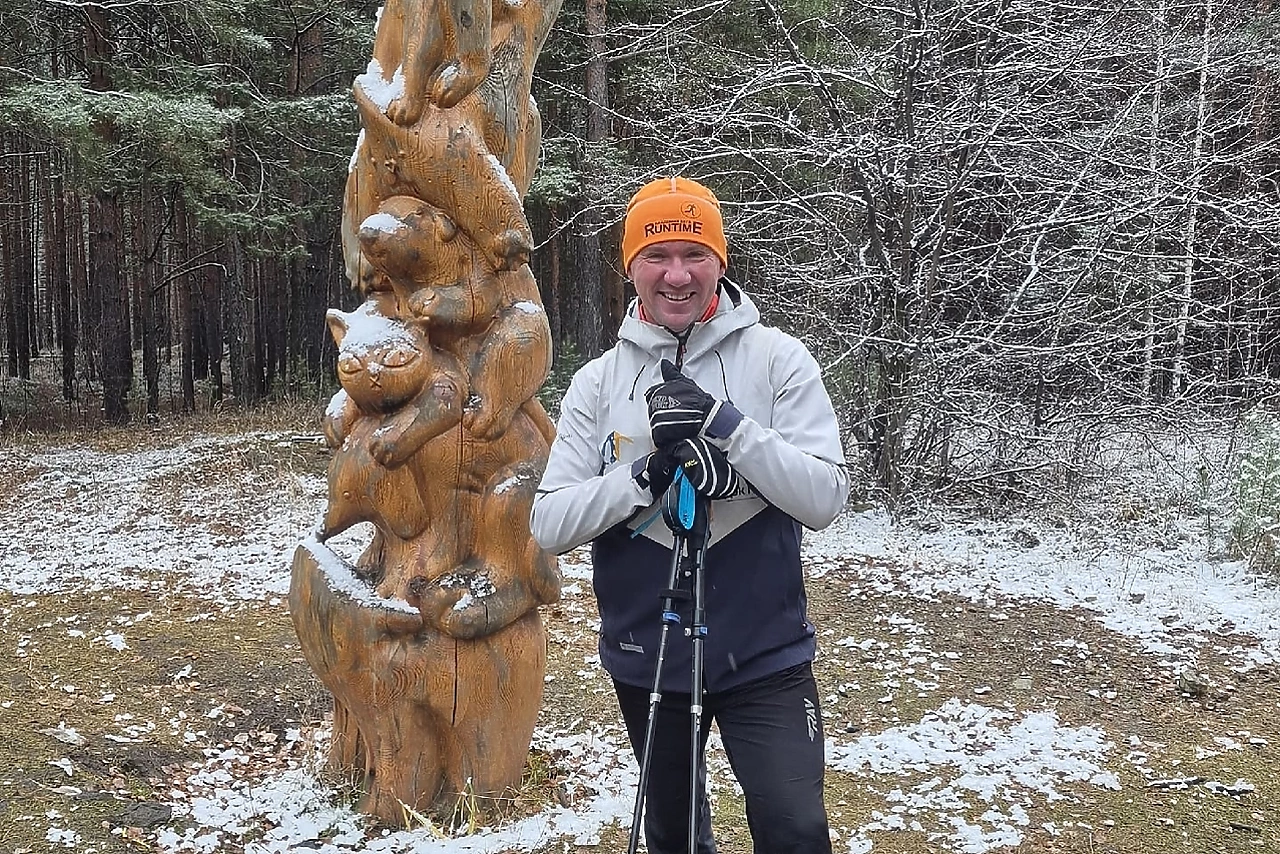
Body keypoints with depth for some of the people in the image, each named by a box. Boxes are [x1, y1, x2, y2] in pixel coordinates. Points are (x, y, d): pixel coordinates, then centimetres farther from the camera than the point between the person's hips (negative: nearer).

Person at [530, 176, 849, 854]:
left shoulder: (777, 358, -7)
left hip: (764, 653, -2)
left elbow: (825, 498, -14)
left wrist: (725, 423, -25)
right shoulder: (598, 381, -1)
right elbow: (549, 525, -7)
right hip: (646, 656, 3)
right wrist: (645, 477, -21)